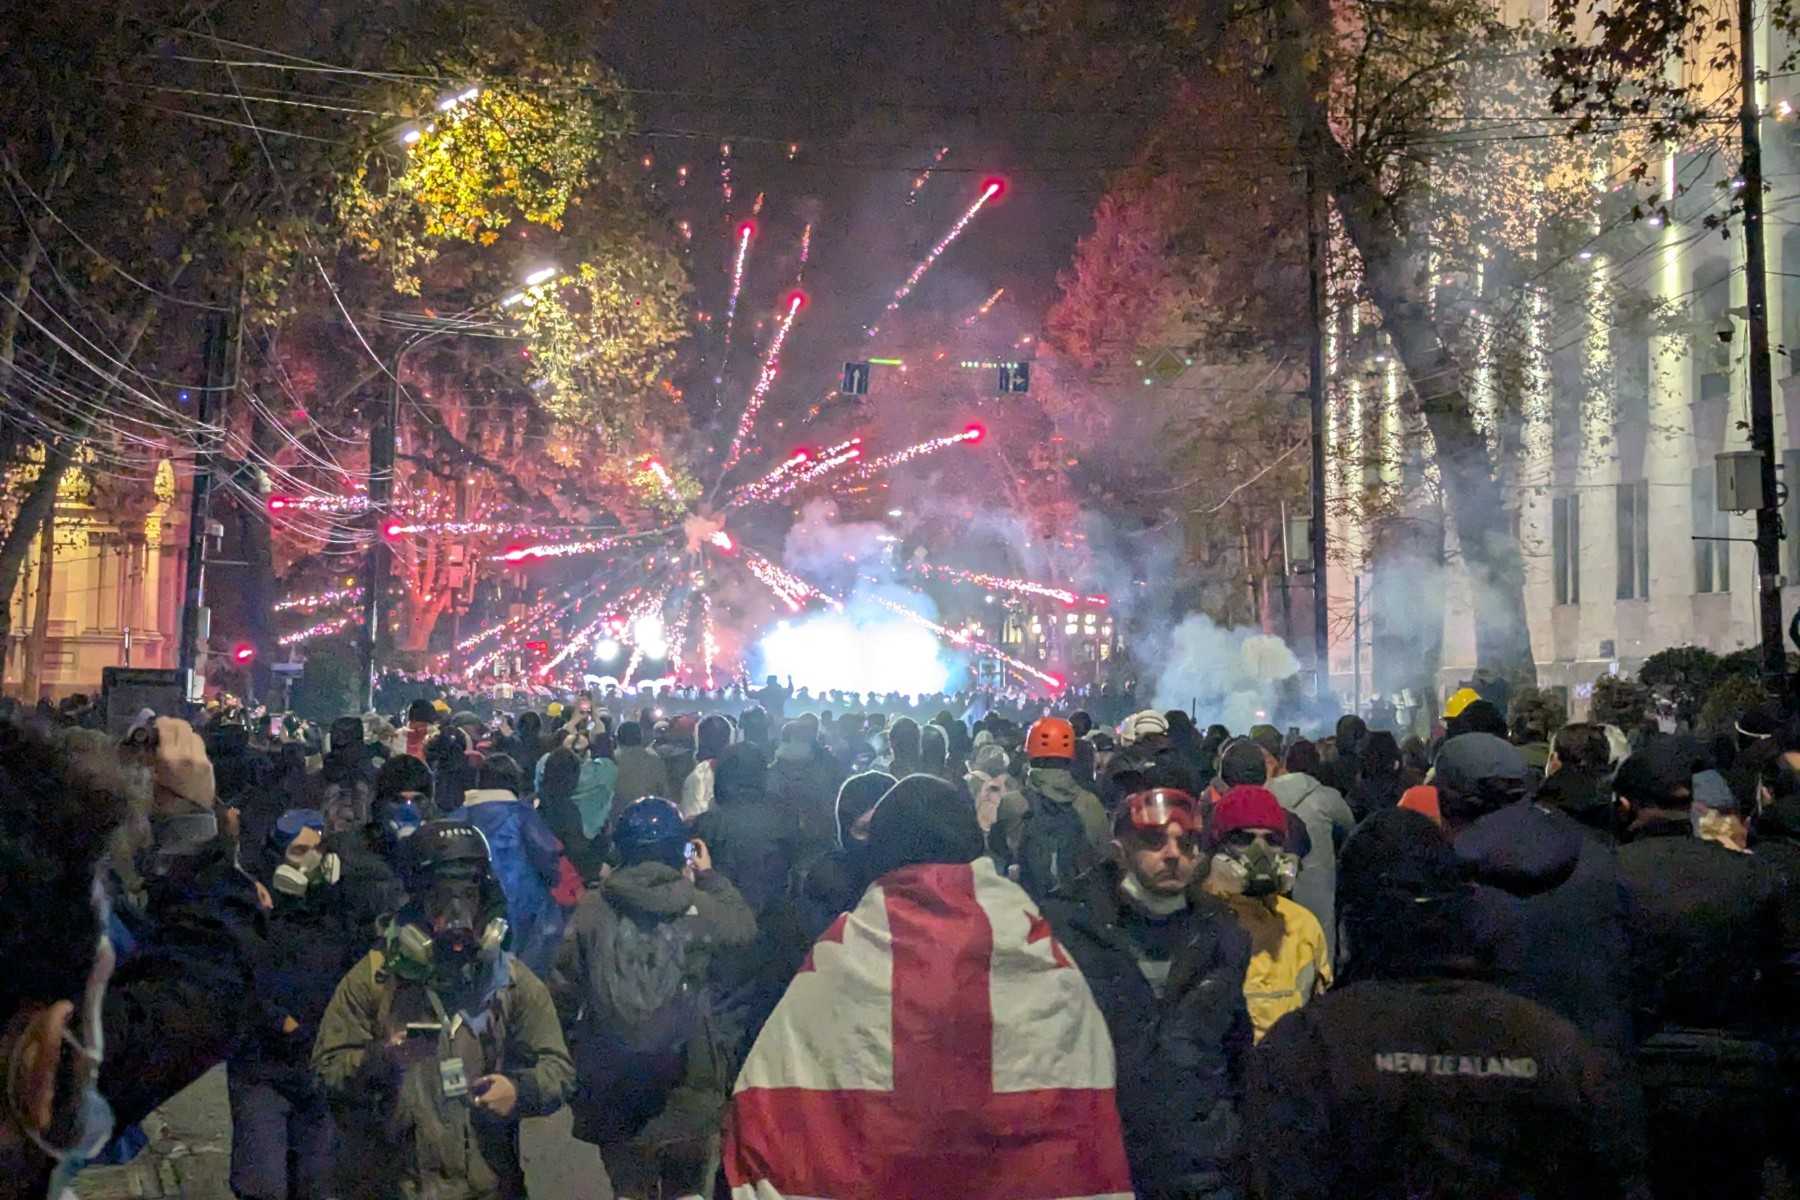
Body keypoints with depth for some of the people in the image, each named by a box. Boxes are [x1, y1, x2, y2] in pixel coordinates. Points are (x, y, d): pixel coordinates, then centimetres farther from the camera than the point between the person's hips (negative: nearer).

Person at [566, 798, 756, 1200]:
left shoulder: (591, 910, -7)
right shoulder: (696, 907, -10)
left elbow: (566, 983, -2)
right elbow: (744, 926, 9)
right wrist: (709, 875, 19)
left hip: (613, 1088, 1)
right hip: (685, 1081, -1)